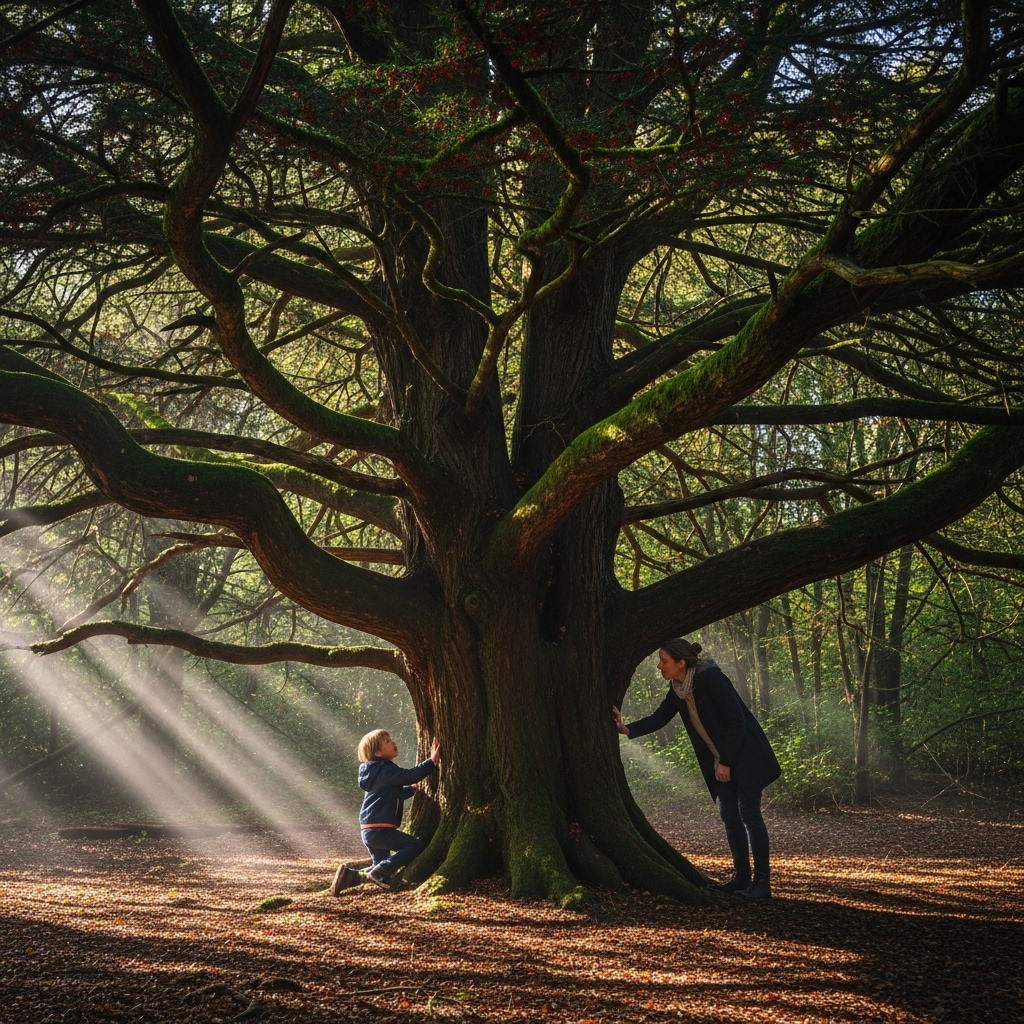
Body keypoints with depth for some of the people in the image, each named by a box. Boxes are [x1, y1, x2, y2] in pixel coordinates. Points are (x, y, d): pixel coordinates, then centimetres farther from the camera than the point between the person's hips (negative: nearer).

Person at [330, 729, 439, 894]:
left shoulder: (379, 771, 19)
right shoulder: (386, 770, -11)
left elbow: (397, 793, 31)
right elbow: (410, 776, -24)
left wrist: (412, 788, 17)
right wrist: (432, 761, -21)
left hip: (369, 830, 10)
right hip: (380, 829, -10)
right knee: (416, 846, -10)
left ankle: (349, 875, 2)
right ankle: (378, 872, -14)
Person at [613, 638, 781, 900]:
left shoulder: (711, 679, -23)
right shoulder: (678, 690, 1)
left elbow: (736, 721, -22)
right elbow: (659, 718, 8)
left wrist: (726, 761, -18)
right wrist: (628, 729, -6)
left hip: (745, 754, -8)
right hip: (721, 760, 8)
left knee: (749, 814, -7)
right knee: (729, 816, 9)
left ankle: (762, 882, -4)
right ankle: (741, 877, 17)